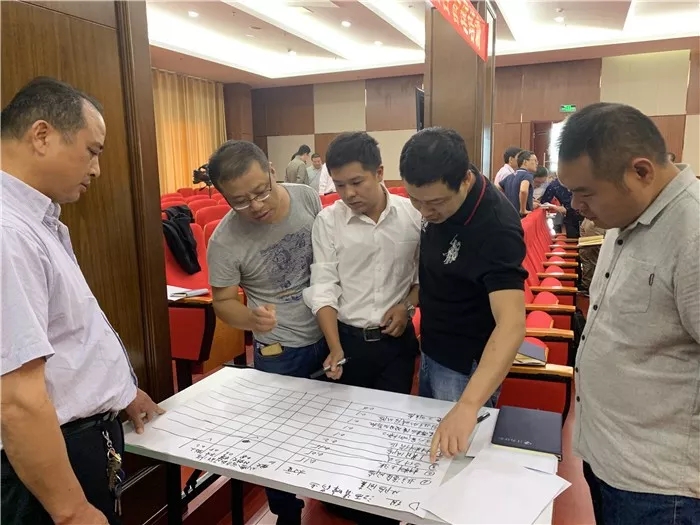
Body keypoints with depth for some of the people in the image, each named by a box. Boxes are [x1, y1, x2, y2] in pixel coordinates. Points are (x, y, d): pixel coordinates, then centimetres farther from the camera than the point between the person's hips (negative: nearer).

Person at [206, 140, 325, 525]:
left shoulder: (309, 197, -13)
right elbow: (223, 302, -11)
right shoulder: (224, 242, -23)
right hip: (279, 354, -3)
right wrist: (252, 318, -34)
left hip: (331, 335, 4)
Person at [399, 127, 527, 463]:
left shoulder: (495, 228, -33)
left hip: (466, 364, -7)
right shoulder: (436, 194, -9)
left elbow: (512, 324, -42)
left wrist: (468, 405, -52)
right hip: (430, 348, 8)